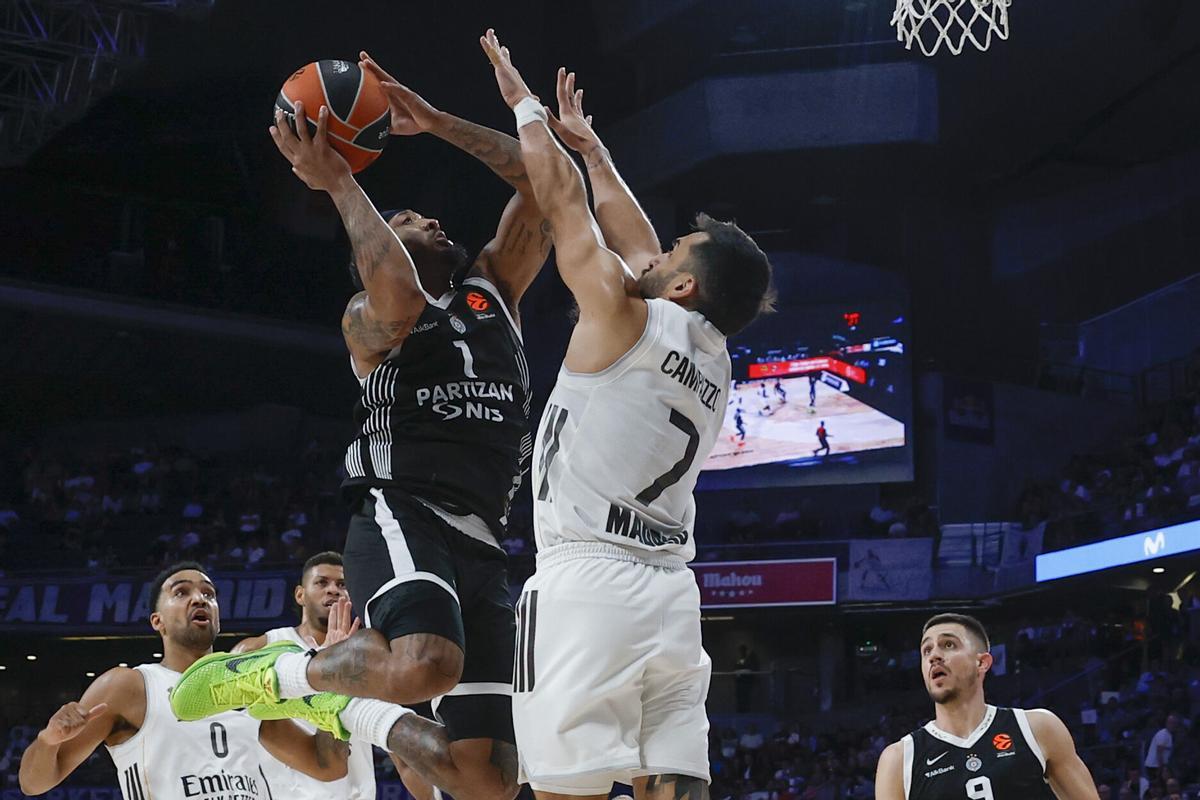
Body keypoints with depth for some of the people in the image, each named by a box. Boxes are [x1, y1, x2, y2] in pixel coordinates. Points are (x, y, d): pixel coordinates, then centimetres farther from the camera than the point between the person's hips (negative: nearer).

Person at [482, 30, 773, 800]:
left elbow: (561, 199, 5)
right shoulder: (713, 356, 16)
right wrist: (588, 142, 39)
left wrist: (524, 103, 20)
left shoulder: (625, 316, -4)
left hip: (586, 585, -7)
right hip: (670, 591, 7)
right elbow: (632, 235, 28)